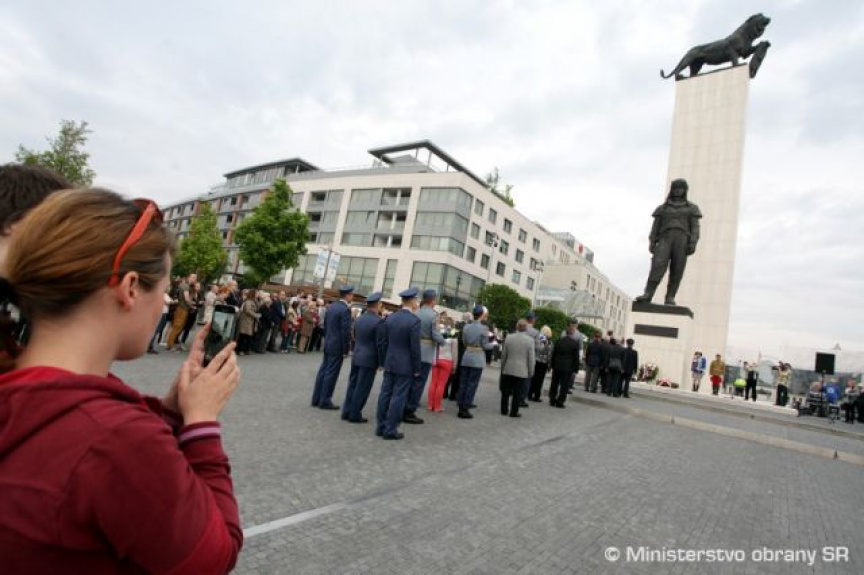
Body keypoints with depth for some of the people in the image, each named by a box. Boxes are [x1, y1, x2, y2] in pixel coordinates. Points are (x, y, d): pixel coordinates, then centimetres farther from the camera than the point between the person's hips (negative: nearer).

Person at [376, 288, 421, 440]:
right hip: (405, 365, -6)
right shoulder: (414, 320, -15)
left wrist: (385, 361, 18)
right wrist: (417, 369, -7)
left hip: (390, 363, 6)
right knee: (398, 397, 1)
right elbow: (415, 347, -15)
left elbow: (384, 341, 9)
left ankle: (380, 426, 20)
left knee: (385, 394, 11)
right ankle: (390, 429, 8)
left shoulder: (390, 317, 4)